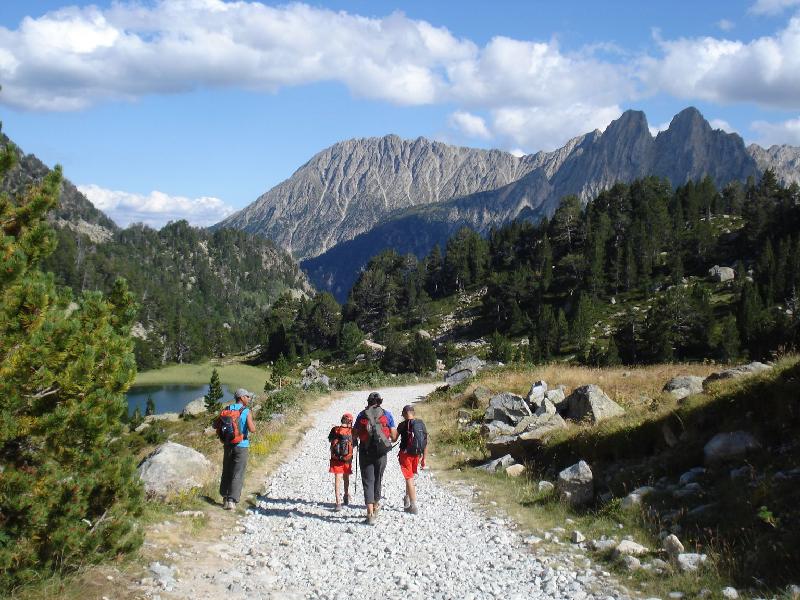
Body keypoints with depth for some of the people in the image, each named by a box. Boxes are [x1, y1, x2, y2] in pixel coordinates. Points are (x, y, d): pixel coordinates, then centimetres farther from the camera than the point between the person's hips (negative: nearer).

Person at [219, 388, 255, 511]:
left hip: (228, 445, 4)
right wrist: (252, 424, 4)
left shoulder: (227, 410, 3)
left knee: (226, 472, 18)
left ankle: (225, 498, 24)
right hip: (241, 446, -4)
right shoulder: (247, 411, -10)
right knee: (237, 475, -2)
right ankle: (232, 501, -10)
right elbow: (252, 429, -18)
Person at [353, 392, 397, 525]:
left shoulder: (362, 415, 2)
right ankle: (375, 507, 34)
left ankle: (370, 515, -10)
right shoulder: (387, 415, 0)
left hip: (365, 452, -1)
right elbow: (394, 437, -2)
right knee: (377, 480, 19)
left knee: (368, 482, 0)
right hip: (381, 453, 1)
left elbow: (355, 434, 7)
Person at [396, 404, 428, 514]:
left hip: (406, 454, -5)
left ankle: (413, 506, -4)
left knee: (409, 479, -1)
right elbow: (426, 443, 4)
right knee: (410, 477, 24)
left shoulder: (403, 425, -10)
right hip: (417, 455, 5)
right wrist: (424, 459, 11)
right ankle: (407, 500, 36)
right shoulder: (421, 424, 3)